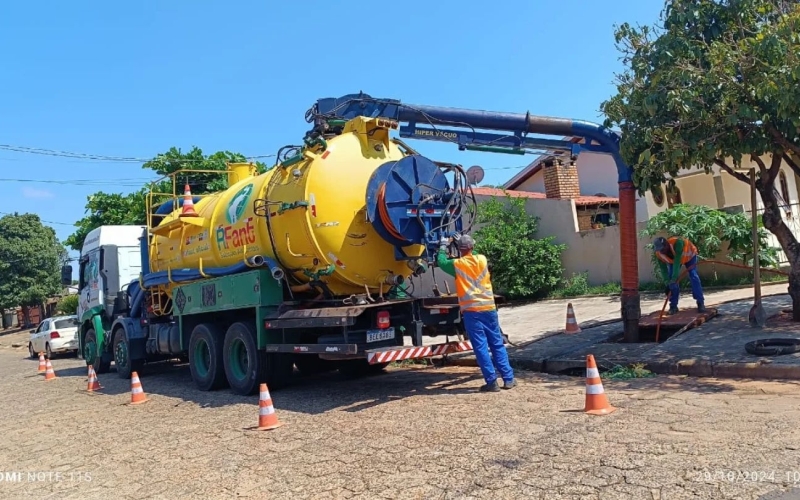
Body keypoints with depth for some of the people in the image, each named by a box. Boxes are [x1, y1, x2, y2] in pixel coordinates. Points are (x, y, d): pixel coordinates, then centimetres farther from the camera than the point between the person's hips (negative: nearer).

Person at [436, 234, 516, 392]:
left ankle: (492, 382, -2)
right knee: (497, 344, 11)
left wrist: (443, 246, 27)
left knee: (481, 347, -1)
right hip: (488, 308, 4)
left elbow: (441, 261, 14)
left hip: (471, 311, -4)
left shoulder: (457, 265, -5)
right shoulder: (482, 260, 5)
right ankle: (508, 379, 13)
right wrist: (466, 244, 37)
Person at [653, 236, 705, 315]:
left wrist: (674, 277, -56)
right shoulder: (659, 254, -30)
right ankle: (673, 306, -3)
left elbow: (677, 261, -50)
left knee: (693, 276, -16)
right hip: (672, 260, 3)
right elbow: (663, 269, -21)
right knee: (671, 280, -10)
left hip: (689, 255, -3)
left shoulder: (677, 243, -46)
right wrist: (667, 283, -33)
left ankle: (701, 303, -10)